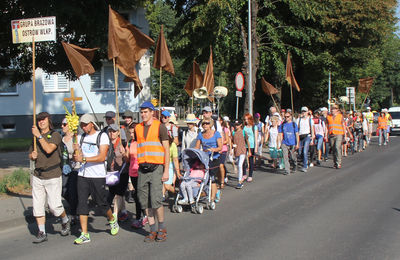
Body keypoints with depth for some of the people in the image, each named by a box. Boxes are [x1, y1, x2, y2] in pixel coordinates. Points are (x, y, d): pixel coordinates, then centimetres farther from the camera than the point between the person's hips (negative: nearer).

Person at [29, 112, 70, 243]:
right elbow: (31, 154, 22)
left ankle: (65, 221, 23)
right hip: (37, 176, 6)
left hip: (53, 176, -6)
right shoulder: (35, 137, 14)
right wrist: (32, 156, -1)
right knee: (37, 205, 3)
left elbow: (49, 149, -21)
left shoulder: (55, 135, -4)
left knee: (54, 205, -6)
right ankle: (42, 233, 13)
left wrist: (39, 135, -18)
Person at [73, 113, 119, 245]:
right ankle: (84, 234, 4)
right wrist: (76, 151, -13)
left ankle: (112, 220, 33)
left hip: (98, 176, -4)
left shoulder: (102, 136, -3)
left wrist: (84, 159, -21)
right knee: (81, 203, -1)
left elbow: (102, 157, -14)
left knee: (101, 202, 2)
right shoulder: (81, 137, 12)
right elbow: (76, 158, 10)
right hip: (82, 175, 4)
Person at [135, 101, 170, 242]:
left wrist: (166, 171, -8)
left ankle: (162, 228, 7)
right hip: (142, 168, 5)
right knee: (145, 201, 4)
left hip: (156, 167, -5)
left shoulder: (160, 127, -1)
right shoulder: (138, 128, 13)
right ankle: (153, 230, 15)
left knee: (156, 200, -11)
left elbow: (166, 150, -3)